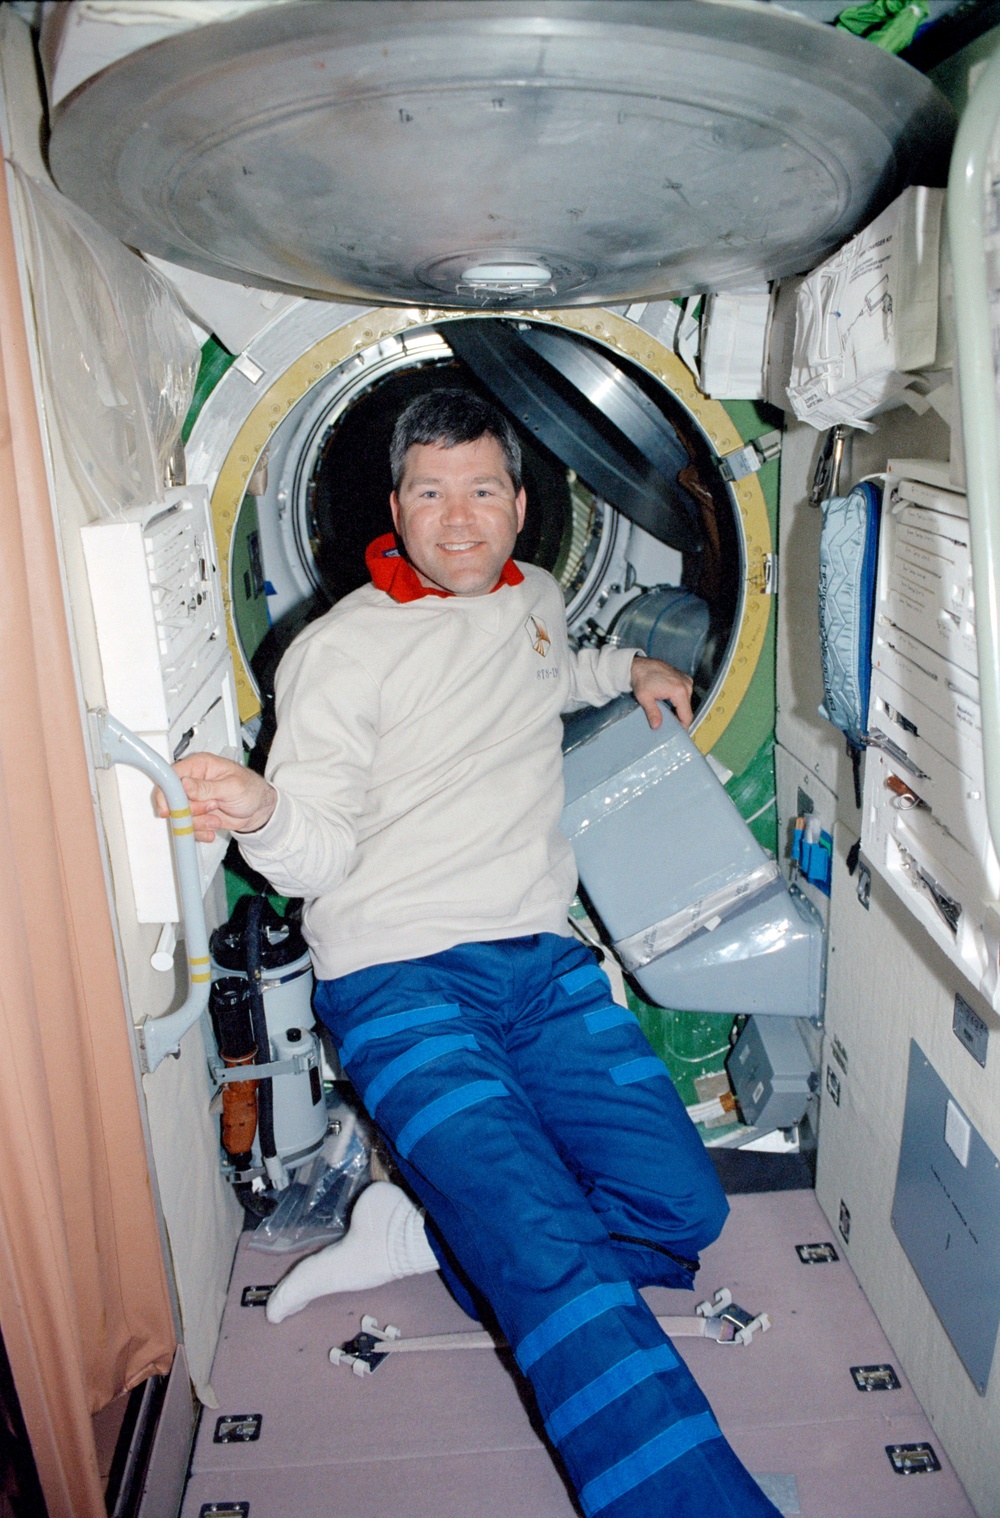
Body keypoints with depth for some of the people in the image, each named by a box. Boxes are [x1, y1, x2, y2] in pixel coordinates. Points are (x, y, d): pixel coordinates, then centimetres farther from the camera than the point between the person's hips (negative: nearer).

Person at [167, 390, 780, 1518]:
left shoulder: (537, 599, 15)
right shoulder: (338, 651, -5)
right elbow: (317, 857, -8)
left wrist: (628, 670, 26)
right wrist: (265, 812, -29)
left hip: (544, 960, 7)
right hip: (400, 978, -6)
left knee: (682, 1207, -3)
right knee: (555, 1252, -22)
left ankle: (427, 1232, 7)